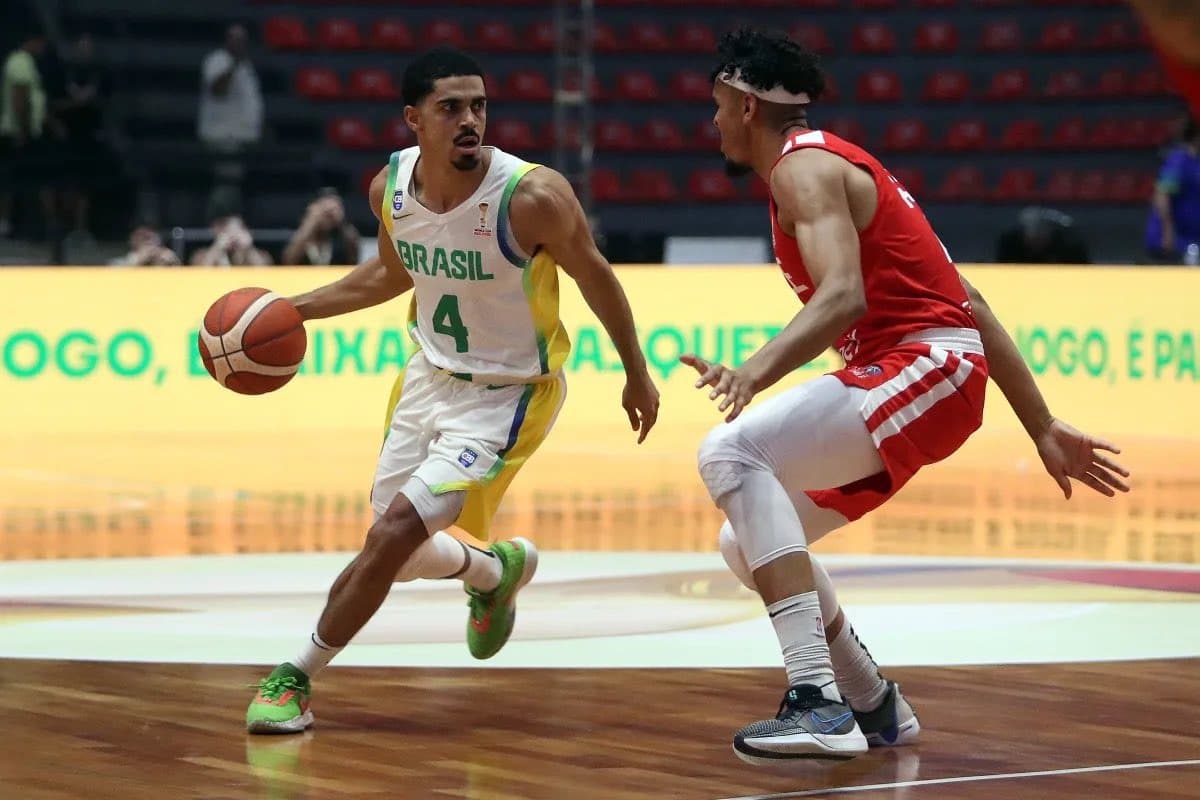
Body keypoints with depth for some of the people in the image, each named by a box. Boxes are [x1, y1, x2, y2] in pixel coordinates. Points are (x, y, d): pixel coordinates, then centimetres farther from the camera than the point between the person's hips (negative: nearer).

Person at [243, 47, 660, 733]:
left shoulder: (533, 196, -26)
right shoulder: (391, 186, -10)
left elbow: (593, 273, -9)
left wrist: (637, 373, 2)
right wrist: (297, 308, 5)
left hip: (508, 395, -6)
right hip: (431, 376, 6)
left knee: (396, 533, -18)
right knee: (399, 556, 13)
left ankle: (297, 677, -2)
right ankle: (495, 570, 46)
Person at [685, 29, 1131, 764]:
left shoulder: (804, 166, -7)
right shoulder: (838, 166, 23)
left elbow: (844, 296, -26)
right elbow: (966, 304, 22)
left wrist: (756, 371, -42)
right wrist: (1044, 429, 22)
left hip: (923, 367, -10)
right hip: (925, 370, 10)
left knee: (731, 452, -25)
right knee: (750, 544, 13)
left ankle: (818, 702, -32)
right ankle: (872, 704, 24)